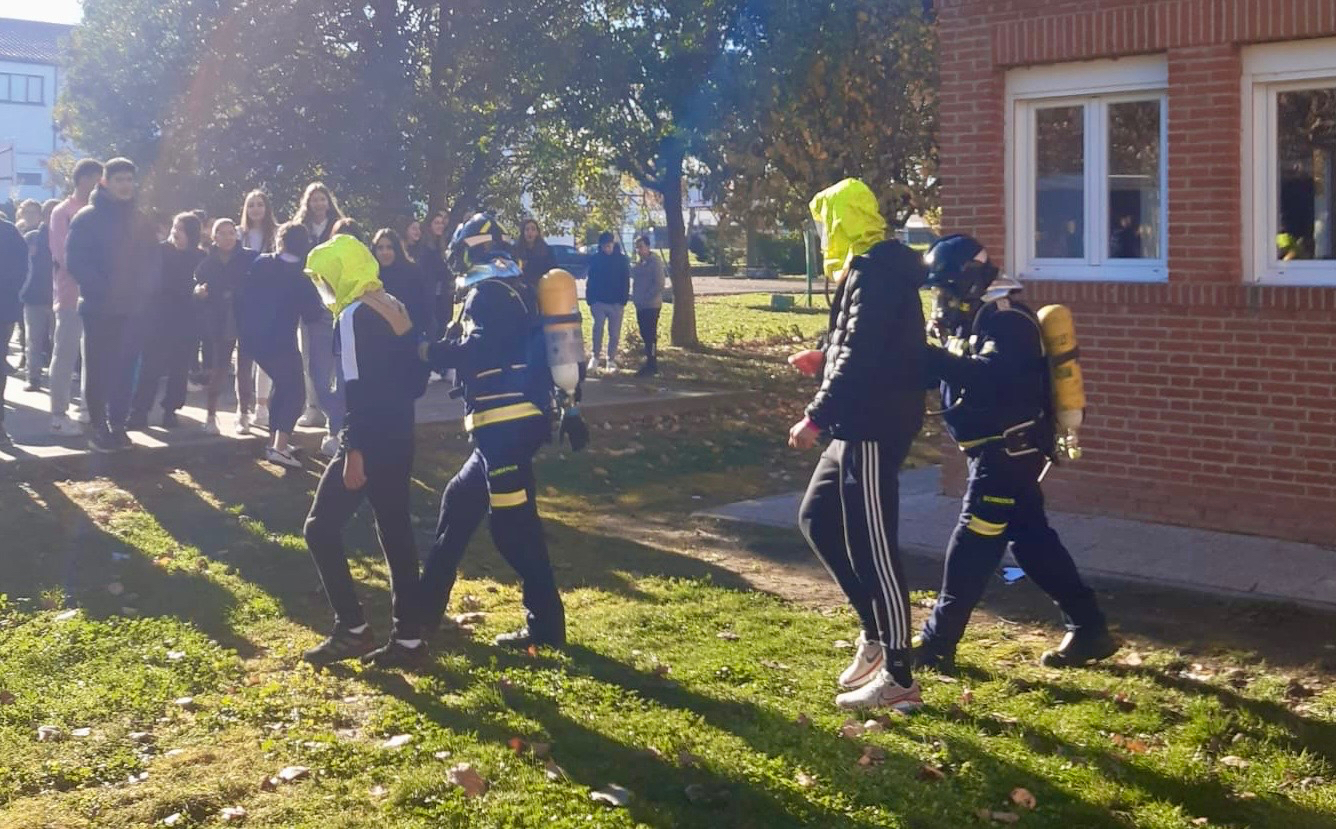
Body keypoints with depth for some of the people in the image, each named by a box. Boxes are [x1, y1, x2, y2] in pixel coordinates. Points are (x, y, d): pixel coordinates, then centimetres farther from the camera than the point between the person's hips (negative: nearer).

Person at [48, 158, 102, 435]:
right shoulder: (63, 213, -5)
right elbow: (64, 254, -13)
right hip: (72, 295, -6)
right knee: (65, 354, -4)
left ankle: (89, 407, 21)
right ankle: (59, 415, -1)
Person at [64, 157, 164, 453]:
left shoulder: (141, 221, 12)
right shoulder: (88, 218, -4)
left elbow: (154, 260, 14)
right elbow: (75, 260, -11)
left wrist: (146, 290, -1)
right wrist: (101, 289, -18)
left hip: (133, 308, 4)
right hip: (99, 308, -4)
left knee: (125, 369, 6)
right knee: (98, 370, 0)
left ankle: (117, 425, 14)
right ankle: (98, 427, 5)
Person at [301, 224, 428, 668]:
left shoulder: (355, 316, -14)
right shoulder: (395, 308, 13)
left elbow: (358, 391, -21)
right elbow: (417, 379, 16)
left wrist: (354, 451, -22)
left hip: (370, 441, -9)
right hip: (399, 438, 9)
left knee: (322, 527, 1)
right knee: (395, 531, 10)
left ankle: (352, 629, 2)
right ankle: (407, 638, 12)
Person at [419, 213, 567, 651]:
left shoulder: (487, 293, -9)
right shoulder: (513, 289, 20)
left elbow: (478, 350, -22)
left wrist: (428, 351, -11)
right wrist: (441, 348, 14)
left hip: (506, 424, -10)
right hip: (512, 421, 10)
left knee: (514, 526, -7)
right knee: (459, 501, 17)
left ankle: (545, 624, -2)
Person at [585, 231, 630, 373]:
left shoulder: (621, 259, 1)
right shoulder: (595, 259, 1)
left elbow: (626, 282, 3)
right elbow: (590, 281, 3)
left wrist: (623, 302, -3)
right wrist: (590, 301, -3)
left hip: (616, 303, 1)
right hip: (599, 302, -1)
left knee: (615, 334, 5)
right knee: (598, 329, -15)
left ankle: (611, 361, 14)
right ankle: (595, 357, -5)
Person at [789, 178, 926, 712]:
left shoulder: (873, 275, -16)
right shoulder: (874, 271, 16)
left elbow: (861, 357, -23)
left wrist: (816, 417, -19)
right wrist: (822, 360, 19)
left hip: (873, 429, -11)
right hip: (861, 427, 11)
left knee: (872, 548, -5)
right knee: (816, 519, 18)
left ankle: (898, 680, 3)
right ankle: (876, 632, 21)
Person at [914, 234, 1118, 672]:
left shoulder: (1007, 321, -18)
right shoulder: (977, 319, 14)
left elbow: (988, 378, -34)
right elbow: (960, 375, 15)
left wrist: (929, 354, -38)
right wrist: (928, 355, -1)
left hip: (1010, 452, -10)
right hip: (1003, 452, 10)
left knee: (973, 545, -5)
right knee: (1032, 540, 12)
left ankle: (936, 643, 3)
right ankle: (1089, 630, 18)